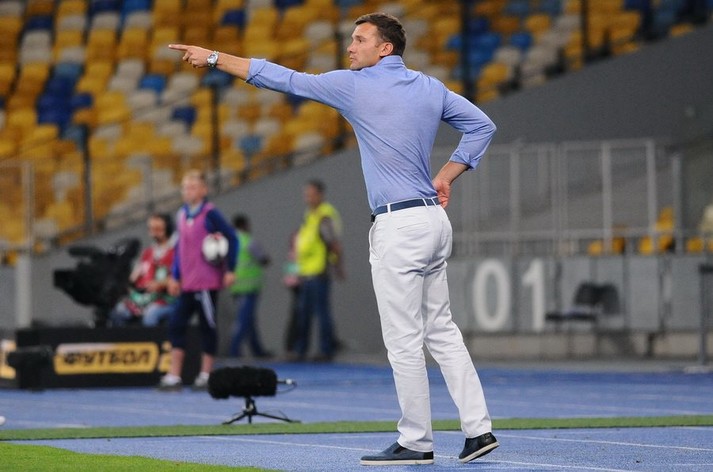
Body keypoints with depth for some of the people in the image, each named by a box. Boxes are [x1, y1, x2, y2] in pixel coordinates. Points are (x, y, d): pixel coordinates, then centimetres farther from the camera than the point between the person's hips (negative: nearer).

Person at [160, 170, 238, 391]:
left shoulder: (210, 214, -9)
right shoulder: (182, 215, 10)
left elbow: (232, 238, -9)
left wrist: (230, 270, -11)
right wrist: (175, 276, 13)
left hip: (207, 283, -7)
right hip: (188, 283, 7)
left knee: (208, 327, 2)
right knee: (176, 325, 1)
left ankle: (205, 376, 11)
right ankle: (173, 377, 3)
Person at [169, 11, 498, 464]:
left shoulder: (354, 85, -6)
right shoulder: (432, 88, 11)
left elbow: (285, 78, -2)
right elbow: (483, 125, 15)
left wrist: (214, 57, 6)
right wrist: (447, 174, 13)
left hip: (399, 227, -8)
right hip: (434, 220, 8)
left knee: (404, 341, -2)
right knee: (441, 332, 12)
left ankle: (416, 441, 2)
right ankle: (478, 429, 8)